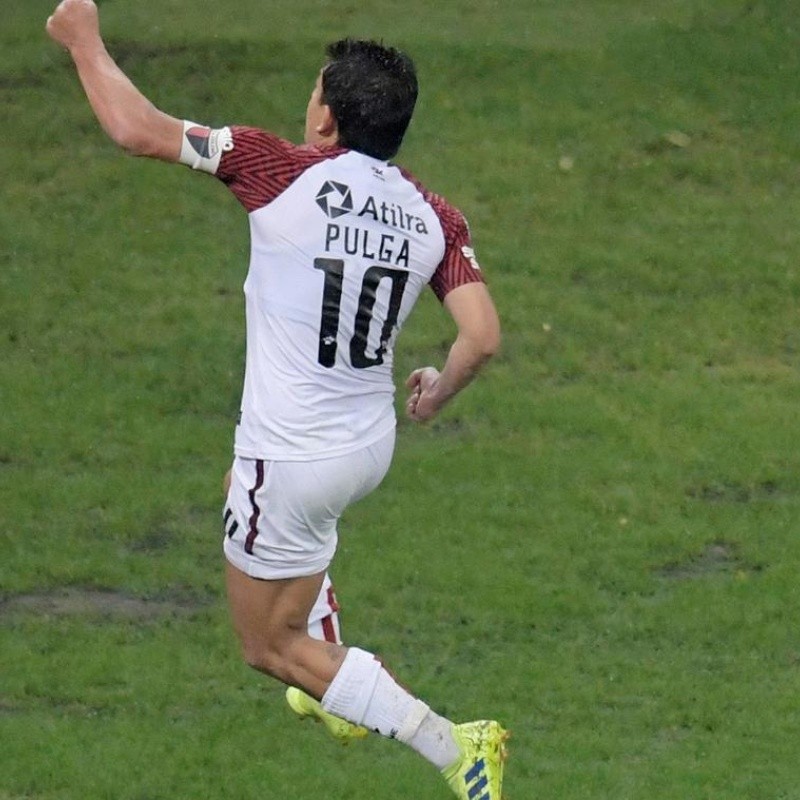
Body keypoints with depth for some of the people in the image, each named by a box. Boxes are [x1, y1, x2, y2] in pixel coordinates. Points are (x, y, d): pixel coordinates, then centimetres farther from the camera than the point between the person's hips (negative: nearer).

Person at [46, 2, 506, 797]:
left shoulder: (281, 172, -19)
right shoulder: (434, 217, -7)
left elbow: (135, 129, -15)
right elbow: (482, 336, -12)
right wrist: (438, 391, 11)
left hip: (292, 458, -7)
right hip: (371, 446, 7)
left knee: (271, 646, 9)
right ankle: (335, 673, 39)